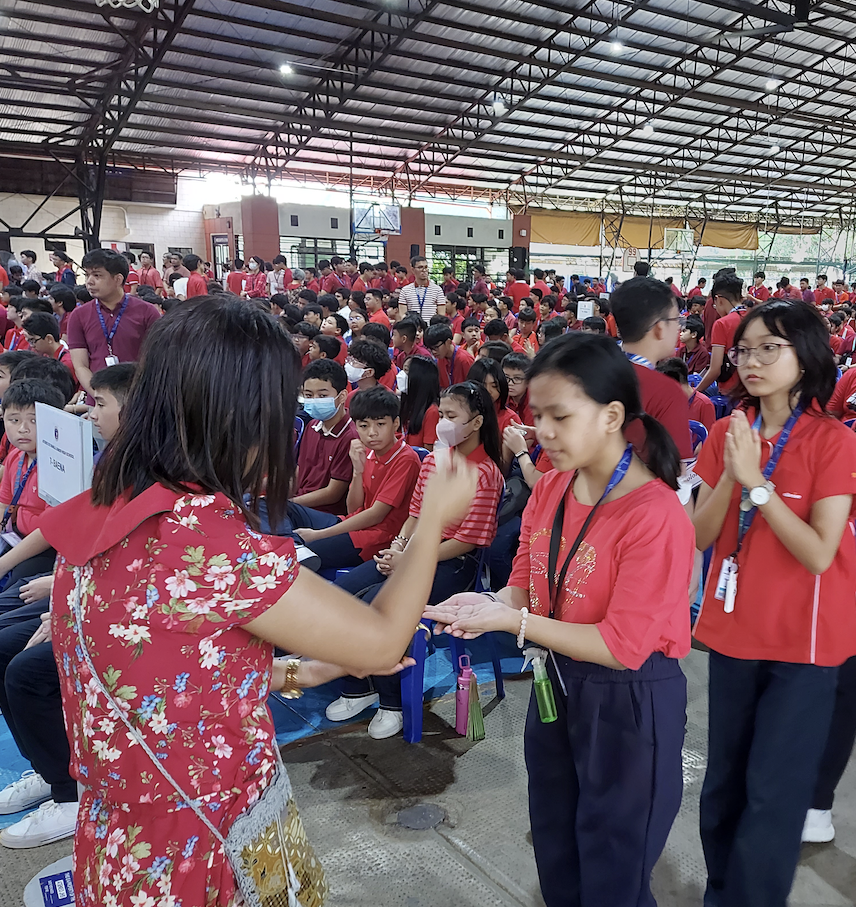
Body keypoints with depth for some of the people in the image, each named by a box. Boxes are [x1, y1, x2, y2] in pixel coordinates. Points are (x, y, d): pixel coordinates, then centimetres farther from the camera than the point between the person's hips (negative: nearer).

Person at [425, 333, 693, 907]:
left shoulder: (656, 516, -25)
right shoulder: (550, 489, -2)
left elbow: (622, 646, -25)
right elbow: (527, 582, 4)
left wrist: (512, 621, -27)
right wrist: (489, 604, -18)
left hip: (628, 702, -7)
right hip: (555, 685, 7)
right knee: (555, 856, 26)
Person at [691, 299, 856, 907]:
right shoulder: (727, 433, 0)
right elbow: (700, 537, -4)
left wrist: (757, 481, -24)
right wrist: (729, 474, -19)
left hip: (803, 640, -4)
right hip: (733, 629, 4)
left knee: (773, 792, 2)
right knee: (724, 780, 16)